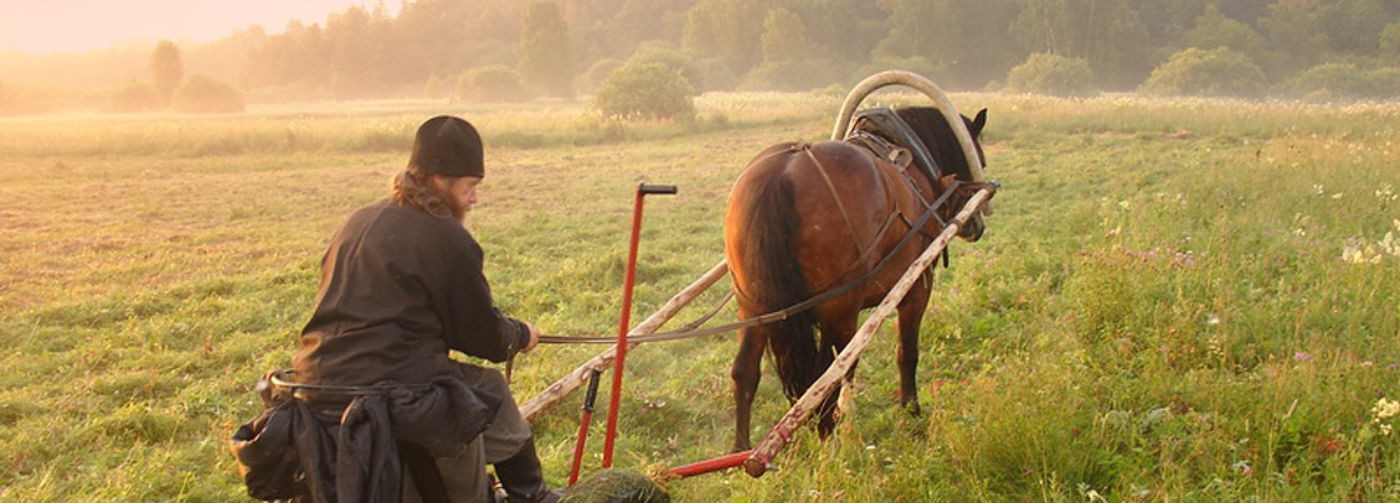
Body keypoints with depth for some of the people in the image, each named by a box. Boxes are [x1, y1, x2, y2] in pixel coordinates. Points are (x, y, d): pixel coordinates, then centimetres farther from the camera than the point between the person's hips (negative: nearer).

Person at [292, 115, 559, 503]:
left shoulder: (360, 221, 16)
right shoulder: (447, 238, -8)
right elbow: (485, 336, -1)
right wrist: (520, 335, 21)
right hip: (389, 387, -8)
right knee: (491, 393, 14)